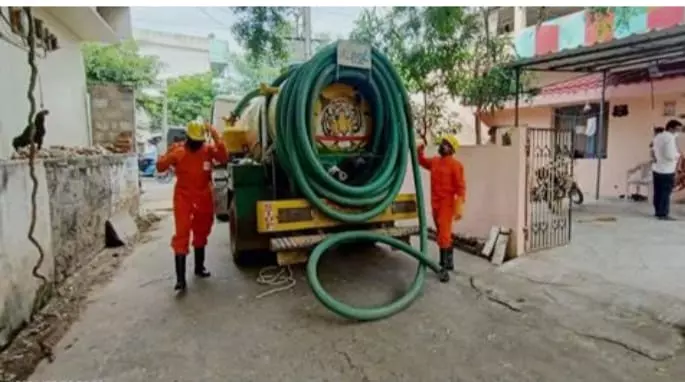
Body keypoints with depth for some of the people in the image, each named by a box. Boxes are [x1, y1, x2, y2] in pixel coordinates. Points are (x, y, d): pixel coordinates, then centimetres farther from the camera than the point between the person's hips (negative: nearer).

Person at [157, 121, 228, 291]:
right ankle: (180, 278, -10)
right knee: (181, 235, -10)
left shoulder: (208, 149, -3)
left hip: (204, 198, 3)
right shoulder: (177, 149, -6)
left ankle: (199, 267, 34)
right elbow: (160, 167, -7)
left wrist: (216, 138, -28)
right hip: (183, 198, -2)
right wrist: (171, 157, -26)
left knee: (201, 234, 16)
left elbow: (224, 159, -20)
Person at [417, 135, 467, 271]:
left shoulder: (455, 164, -11)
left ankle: (447, 263, 1)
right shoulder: (434, 161, 9)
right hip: (435, 203, 7)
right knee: (442, 234, 17)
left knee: (444, 235, -8)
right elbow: (422, 161, 29)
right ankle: (444, 262, 30)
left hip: (447, 204, -7)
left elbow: (461, 187, -14)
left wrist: (459, 208, -19)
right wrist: (420, 151, 7)